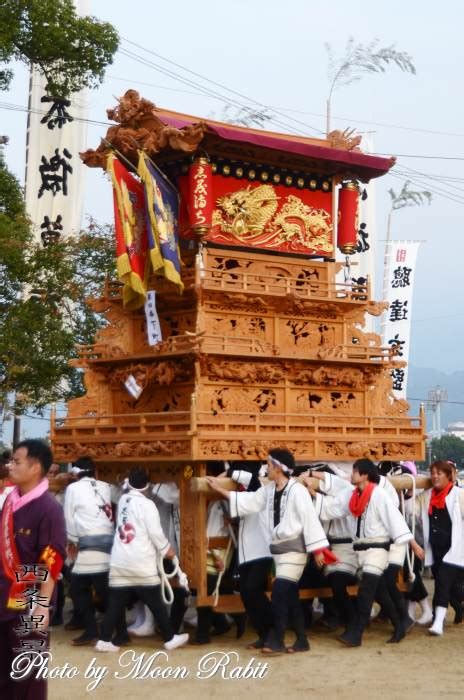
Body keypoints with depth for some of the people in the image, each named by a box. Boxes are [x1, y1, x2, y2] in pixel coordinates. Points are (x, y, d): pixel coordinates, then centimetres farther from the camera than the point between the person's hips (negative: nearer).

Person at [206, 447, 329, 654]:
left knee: (279, 593, -12)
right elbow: (248, 501, 16)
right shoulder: (269, 490, 8)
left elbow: (310, 519, -17)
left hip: (294, 549, -8)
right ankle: (301, 640, 19)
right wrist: (220, 489, 15)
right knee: (289, 596, 11)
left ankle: (276, 640, -4)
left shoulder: (297, 490, -16)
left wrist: (317, 549, -18)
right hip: (278, 548, 8)